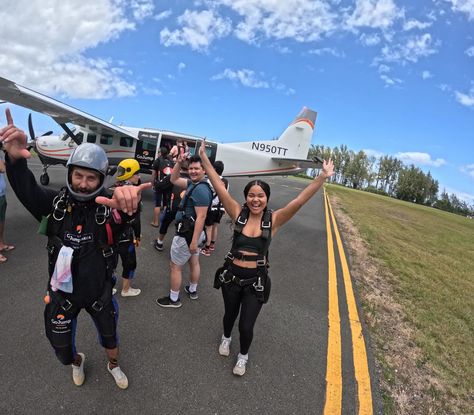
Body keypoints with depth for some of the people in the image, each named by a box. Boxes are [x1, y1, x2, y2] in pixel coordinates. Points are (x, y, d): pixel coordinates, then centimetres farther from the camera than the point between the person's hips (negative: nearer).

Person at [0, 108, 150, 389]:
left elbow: (124, 216, -45)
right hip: (63, 292, 2)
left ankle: (114, 366, 56)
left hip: (99, 291, -1)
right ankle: (77, 361, 57)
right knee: (61, 344, 21)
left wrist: (128, 203, -71)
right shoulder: (56, 203, -15)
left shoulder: (108, 207, -23)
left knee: (110, 336, 22)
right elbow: (26, 189, -32)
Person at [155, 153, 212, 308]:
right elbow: (174, 180, 14)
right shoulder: (192, 183, 4)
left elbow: (201, 217, -28)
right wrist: (179, 162, -1)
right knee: (194, 262, 23)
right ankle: (192, 290, 41)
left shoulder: (201, 189, -25)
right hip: (193, 232, 10)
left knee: (175, 266, 5)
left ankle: (173, 299, 20)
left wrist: (194, 241, -26)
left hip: (187, 234, -10)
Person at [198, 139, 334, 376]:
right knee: (230, 313, 25)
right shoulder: (238, 214, -10)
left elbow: (299, 201, -21)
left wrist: (323, 178, -30)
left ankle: (243, 355, 42)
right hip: (231, 275, 2)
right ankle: (226, 338, 60)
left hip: (256, 280, -1)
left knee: (246, 325, 7)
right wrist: (204, 159, -15)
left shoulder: (274, 220, -11)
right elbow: (219, 187, -13)